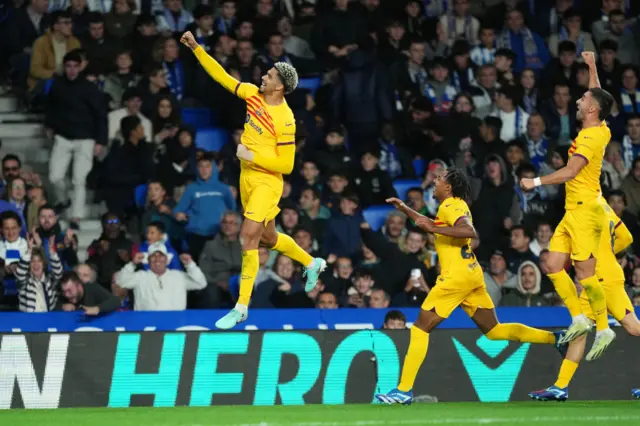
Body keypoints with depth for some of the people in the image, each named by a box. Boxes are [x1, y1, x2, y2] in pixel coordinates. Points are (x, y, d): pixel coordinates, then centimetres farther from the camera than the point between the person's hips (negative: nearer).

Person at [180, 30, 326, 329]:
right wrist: (196, 48, 1)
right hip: (247, 178, 8)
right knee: (268, 238, 21)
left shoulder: (285, 120, -21)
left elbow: (286, 165, -18)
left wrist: (252, 156, -20)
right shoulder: (253, 94, -1)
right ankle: (312, 264, 47)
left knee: (249, 237, -15)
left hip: (266, 181, -8)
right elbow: (222, 77, 6)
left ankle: (241, 307, -9)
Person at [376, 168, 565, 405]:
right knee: (494, 330, 12)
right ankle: (555, 338, 3)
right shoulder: (457, 205, 20)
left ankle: (404, 390, -8)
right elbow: (432, 226, 39)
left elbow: (470, 231, -27)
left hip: (456, 276, -9)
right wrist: (404, 209, 35)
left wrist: (433, 228, -25)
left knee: (420, 329, -5)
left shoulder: (450, 206, -9)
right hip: (472, 275, 9)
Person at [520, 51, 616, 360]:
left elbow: (570, 171, -22)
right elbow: (598, 97, 32)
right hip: (573, 211, 9)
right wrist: (592, 67, 36)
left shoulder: (592, 137, -14)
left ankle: (603, 329, -6)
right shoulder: (599, 131, 11)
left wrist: (537, 182, -17)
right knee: (554, 266, 5)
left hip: (584, 210, -9)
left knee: (584, 271, -11)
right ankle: (579, 319, 8)